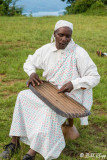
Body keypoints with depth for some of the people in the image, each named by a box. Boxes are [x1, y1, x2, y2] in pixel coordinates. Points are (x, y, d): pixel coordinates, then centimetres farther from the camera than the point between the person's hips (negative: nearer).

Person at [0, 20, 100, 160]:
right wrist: (32, 73, -13)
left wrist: (73, 84, -29)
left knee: (50, 110, -35)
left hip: (70, 96, -5)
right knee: (23, 97, -15)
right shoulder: (46, 49, -3)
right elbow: (29, 63, 11)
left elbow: (94, 77, -15)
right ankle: (15, 142, -9)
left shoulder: (79, 53, -18)